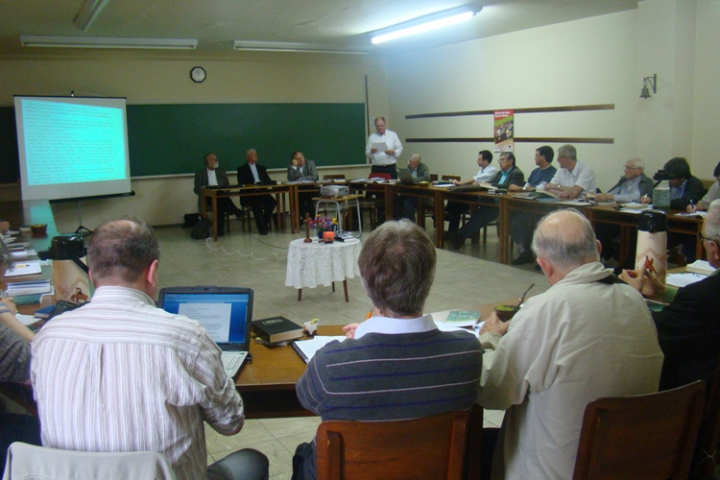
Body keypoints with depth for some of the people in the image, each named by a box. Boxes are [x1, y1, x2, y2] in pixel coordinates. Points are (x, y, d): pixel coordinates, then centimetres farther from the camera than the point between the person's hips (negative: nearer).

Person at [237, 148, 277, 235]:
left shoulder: (261, 168, 24)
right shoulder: (242, 169, 11)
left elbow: (269, 181, 13)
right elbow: (242, 184, -2)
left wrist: (261, 183, -9)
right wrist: (253, 184, -17)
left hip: (262, 193, 4)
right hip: (249, 195, -4)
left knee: (272, 201, -28)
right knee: (257, 205, -35)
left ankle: (265, 223, -9)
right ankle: (261, 228, -25)